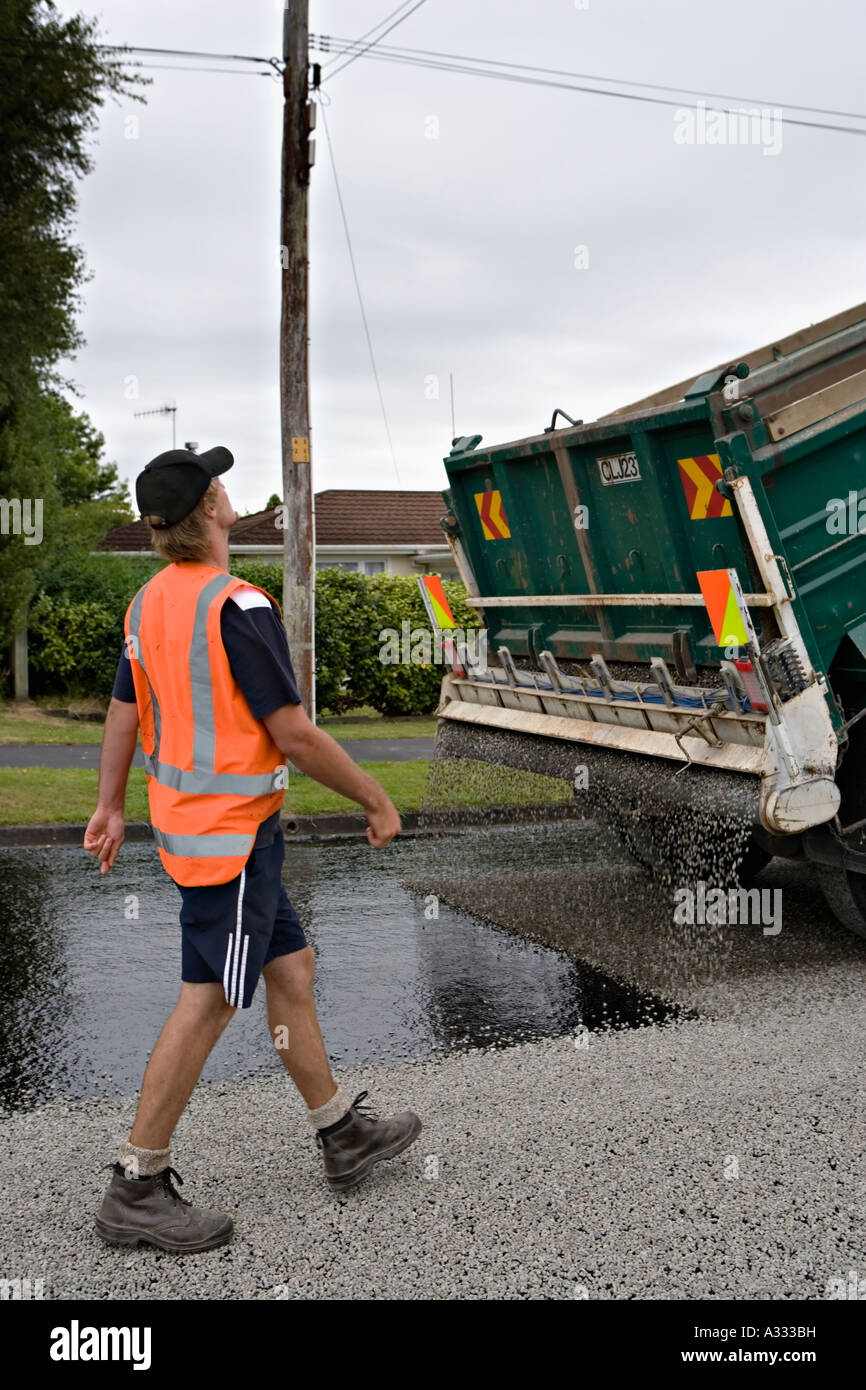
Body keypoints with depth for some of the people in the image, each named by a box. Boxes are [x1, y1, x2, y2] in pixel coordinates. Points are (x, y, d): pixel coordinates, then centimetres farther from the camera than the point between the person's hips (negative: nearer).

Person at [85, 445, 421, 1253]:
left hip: (185, 817, 9)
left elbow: (123, 714, 14)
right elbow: (294, 735, -20)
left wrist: (109, 808, 23)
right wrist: (378, 802, -8)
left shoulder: (150, 601, 7)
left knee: (291, 967, 17)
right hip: (231, 830, -9)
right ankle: (137, 1189, 9)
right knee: (207, 1003, -1)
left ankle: (342, 1135, 29)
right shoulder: (236, 607, -21)